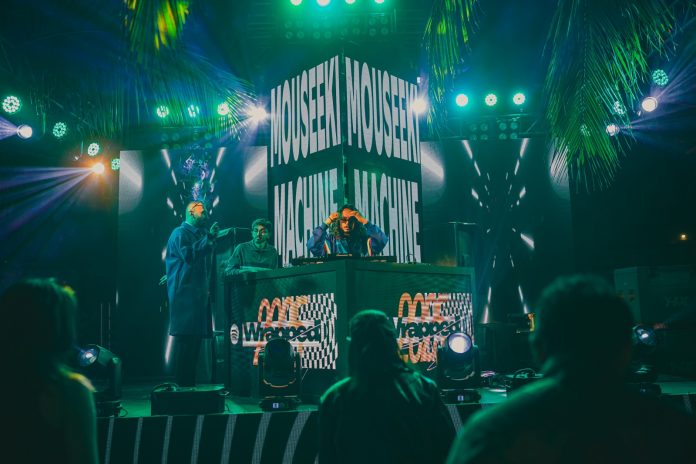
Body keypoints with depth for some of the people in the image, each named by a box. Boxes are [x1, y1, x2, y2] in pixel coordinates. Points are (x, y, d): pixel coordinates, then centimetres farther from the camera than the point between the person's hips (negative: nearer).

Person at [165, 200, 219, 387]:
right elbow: (188, 255, -19)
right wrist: (208, 238, -17)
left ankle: (189, 382, 11)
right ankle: (181, 384, -7)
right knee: (185, 338, -11)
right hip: (184, 293, -9)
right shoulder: (180, 233, -3)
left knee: (195, 339, 7)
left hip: (199, 294, 9)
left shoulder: (199, 234, 22)